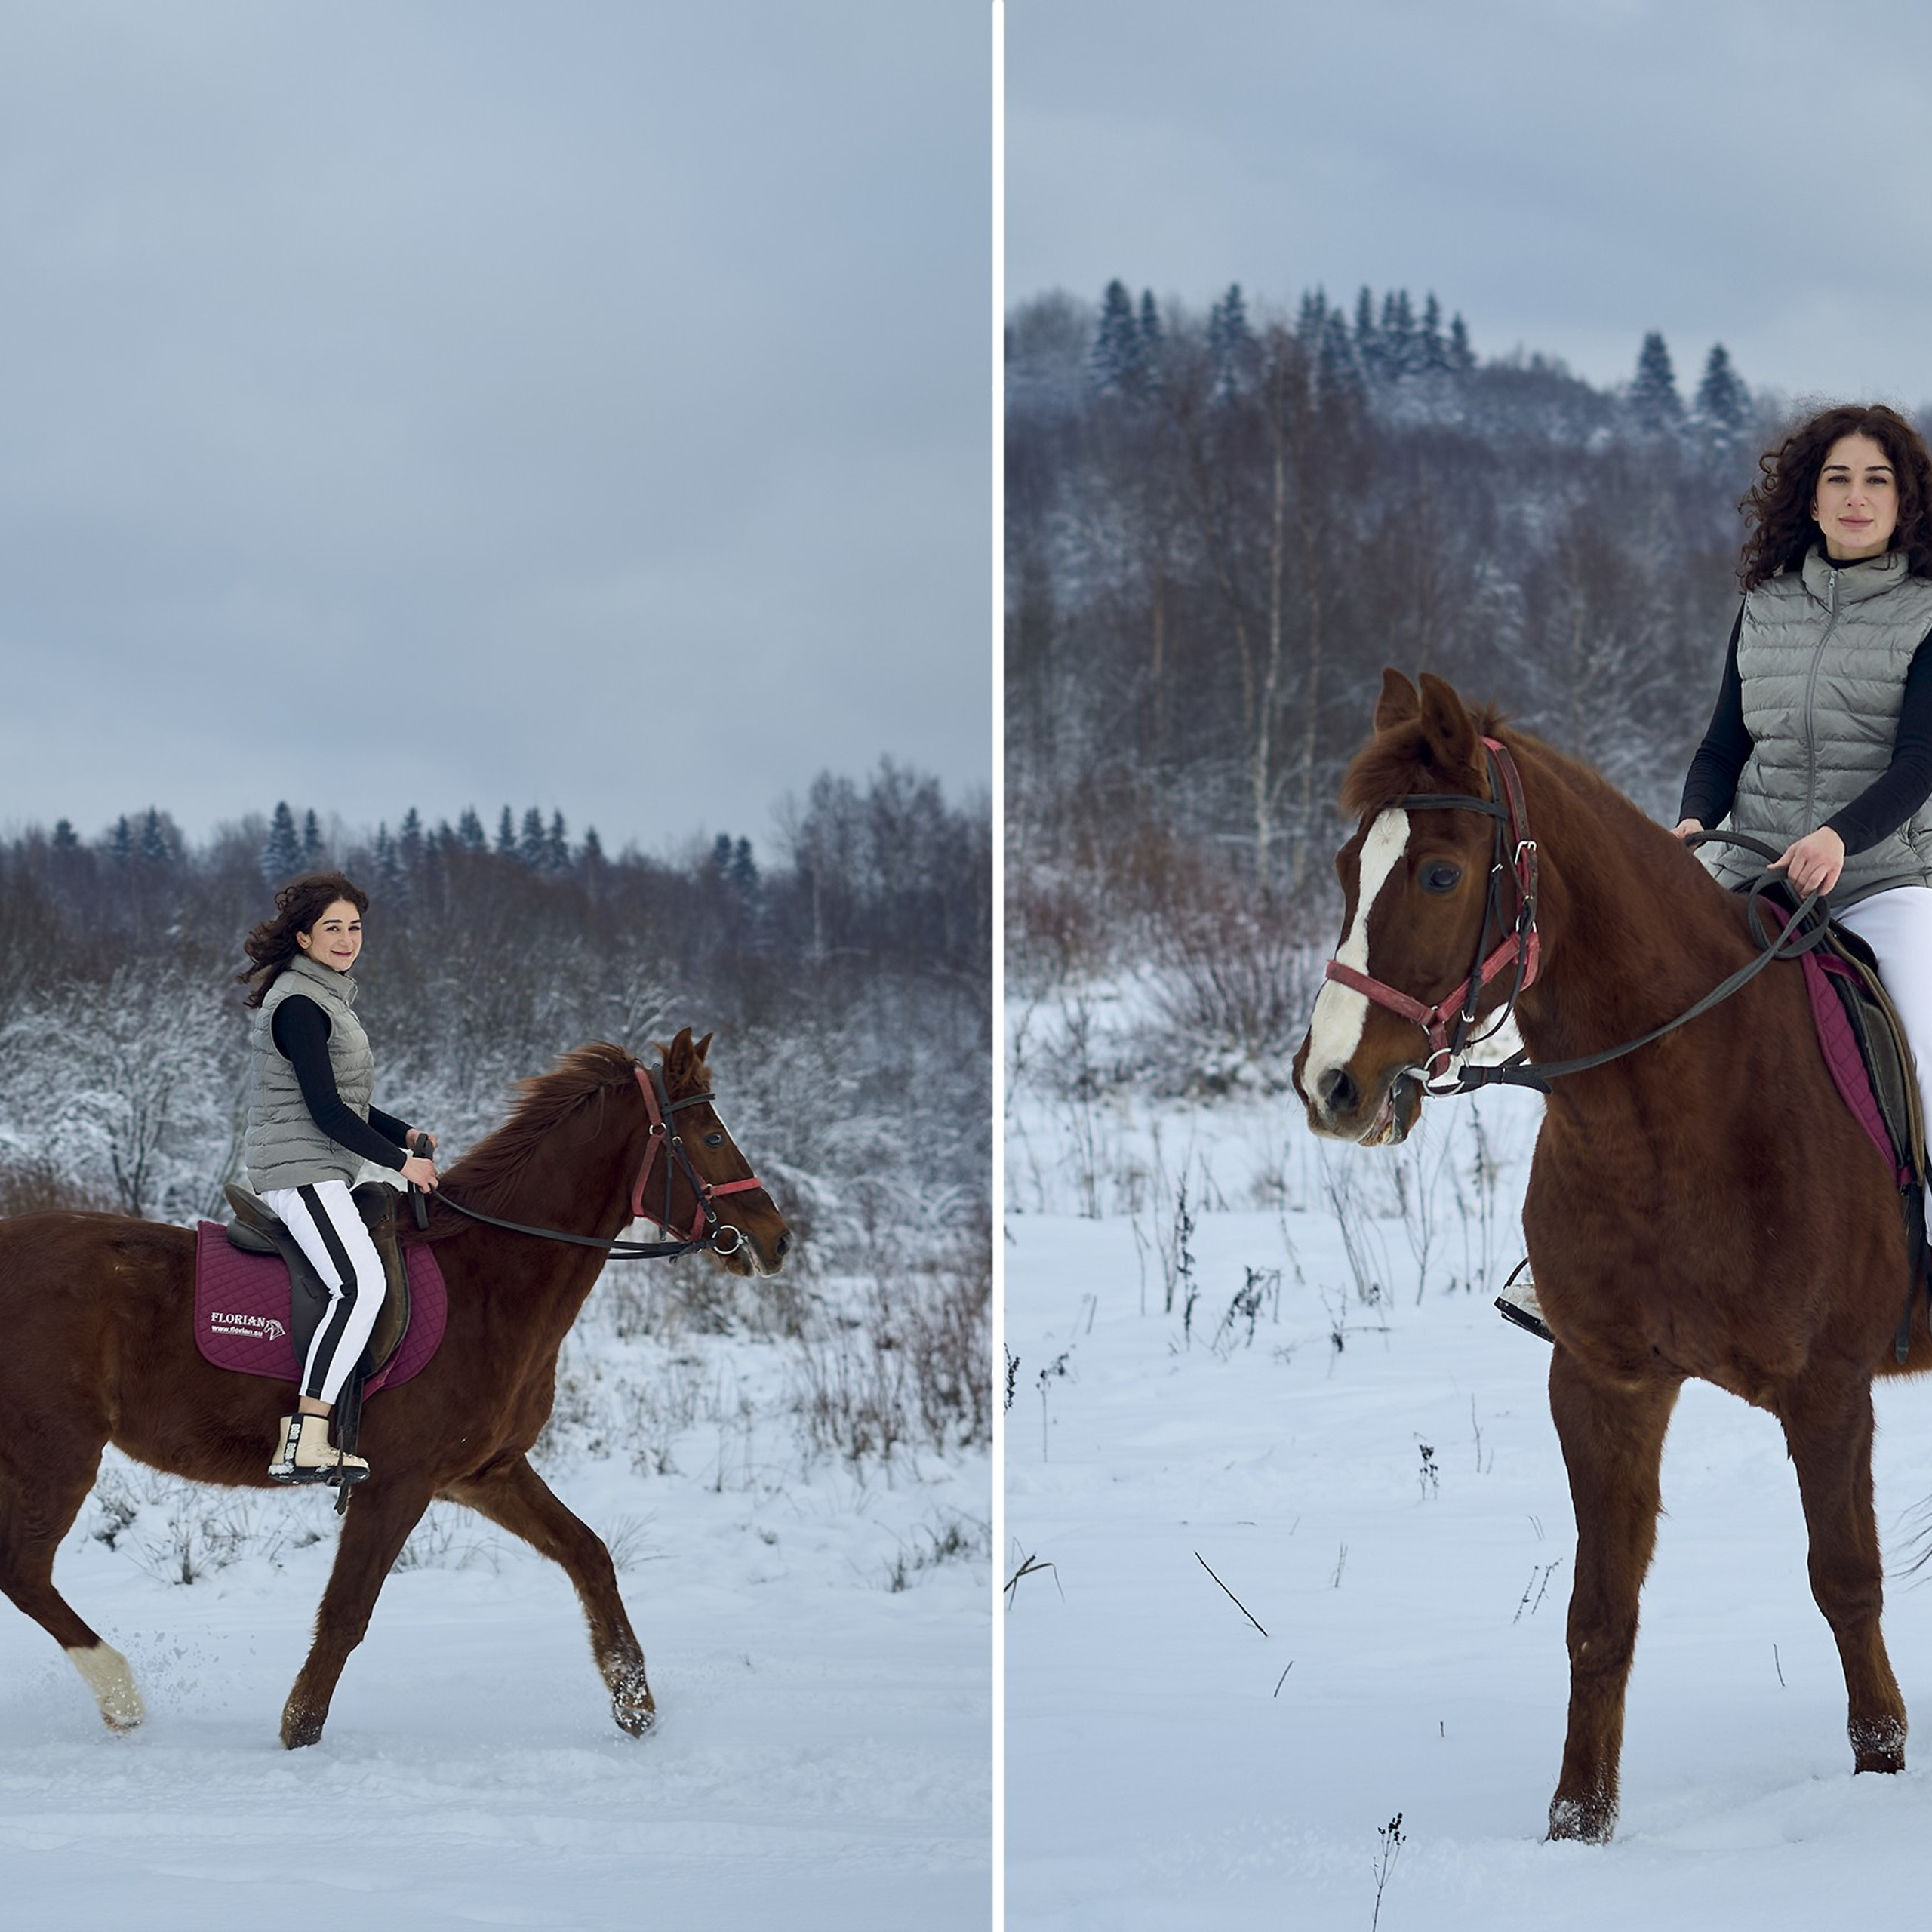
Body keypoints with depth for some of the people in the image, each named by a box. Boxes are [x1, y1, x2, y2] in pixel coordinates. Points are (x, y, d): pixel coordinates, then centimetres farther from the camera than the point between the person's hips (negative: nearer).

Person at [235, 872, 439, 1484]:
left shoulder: (327, 997, 18)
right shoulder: (299, 1005, -14)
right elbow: (326, 1111, -18)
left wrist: (404, 1134, 11)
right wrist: (401, 1162, -12)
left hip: (319, 1173, 11)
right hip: (300, 1171, -11)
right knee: (360, 1285, -24)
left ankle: (296, 1437, 7)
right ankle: (307, 1441, -28)